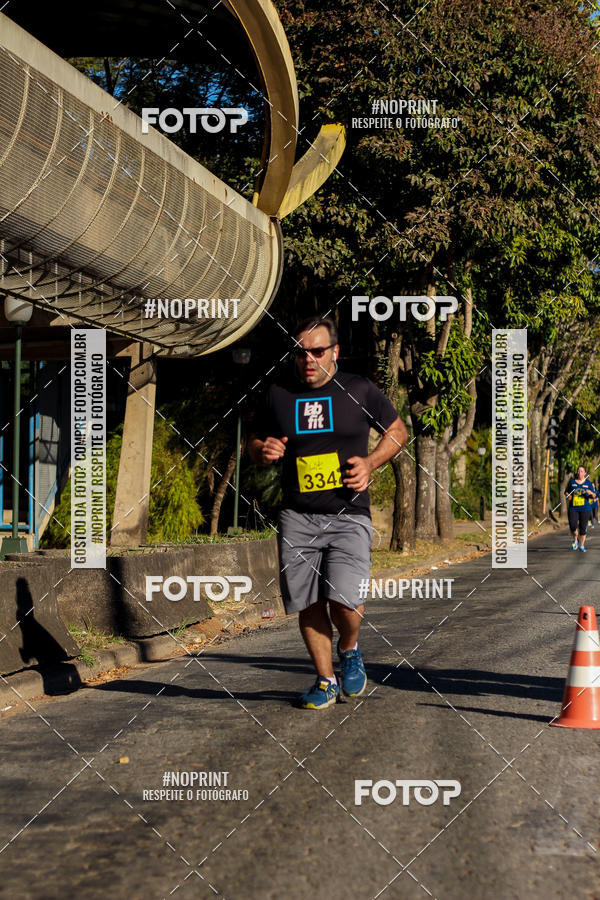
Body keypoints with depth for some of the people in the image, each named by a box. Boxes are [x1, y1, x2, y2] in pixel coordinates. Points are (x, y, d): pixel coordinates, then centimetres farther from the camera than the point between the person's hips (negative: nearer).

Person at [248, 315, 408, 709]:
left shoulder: (360, 391, 2)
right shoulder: (278, 395, 7)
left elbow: (398, 430, 14)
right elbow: (254, 443, 20)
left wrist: (371, 462, -3)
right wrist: (264, 451, -4)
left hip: (349, 516, -2)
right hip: (297, 518, 3)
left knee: (345, 602, -16)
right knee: (309, 605, 3)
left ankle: (350, 649, 17)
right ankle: (326, 680, 21)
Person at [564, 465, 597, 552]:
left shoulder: (588, 483, 3)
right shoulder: (572, 481, 5)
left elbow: (594, 496, 3)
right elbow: (566, 491, 16)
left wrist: (591, 493, -19)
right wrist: (568, 495, -6)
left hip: (585, 508, 0)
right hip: (573, 508, 0)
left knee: (583, 527, 0)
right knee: (573, 526, -11)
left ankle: (581, 545, 16)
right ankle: (575, 540, 19)